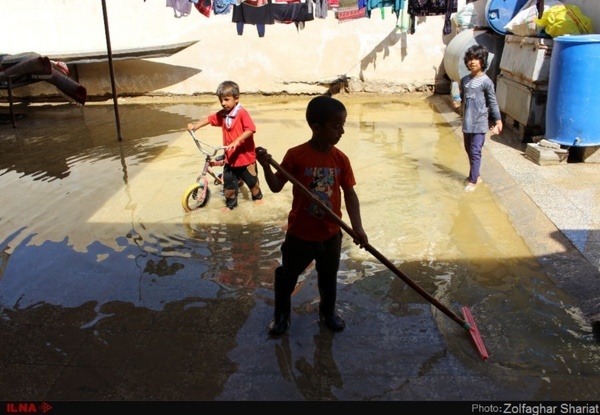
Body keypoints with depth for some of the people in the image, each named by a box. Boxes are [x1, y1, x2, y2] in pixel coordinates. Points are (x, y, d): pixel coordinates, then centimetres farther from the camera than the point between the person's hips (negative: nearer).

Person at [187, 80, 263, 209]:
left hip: (245, 155, -5)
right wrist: (195, 126, -11)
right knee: (228, 182, 9)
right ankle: (230, 204, 26)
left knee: (252, 180, 13)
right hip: (230, 156, 5)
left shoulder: (242, 113, -19)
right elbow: (209, 119, 5)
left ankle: (257, 196, 39)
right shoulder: (221, 114, 2)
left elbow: (250, 129, -28)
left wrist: (237, 141, -36)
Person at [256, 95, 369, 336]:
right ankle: (281, 314, 41)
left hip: (330, 234, 3)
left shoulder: (341, 159, -8)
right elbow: (276, 187, -9)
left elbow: (350, 194, -4)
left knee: (329, 277, 22)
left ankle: (328, 312, 47)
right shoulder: (296, 155, -17)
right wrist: (266, 167, -27)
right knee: (287, 276, 17)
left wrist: (357, 228, -14)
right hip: (300, 233, -2)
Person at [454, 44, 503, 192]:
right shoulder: (464, 80, 6)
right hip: (467, 122, 6)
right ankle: (475, 176, 30)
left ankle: (473, 181, 3)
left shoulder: (486, 81, -10)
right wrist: (458, 102, -1)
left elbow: (493, 103, -7)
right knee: (469, 150, 15)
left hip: (479, 123, -6)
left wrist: (498, 122, -6)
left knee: (475, 152, -4)